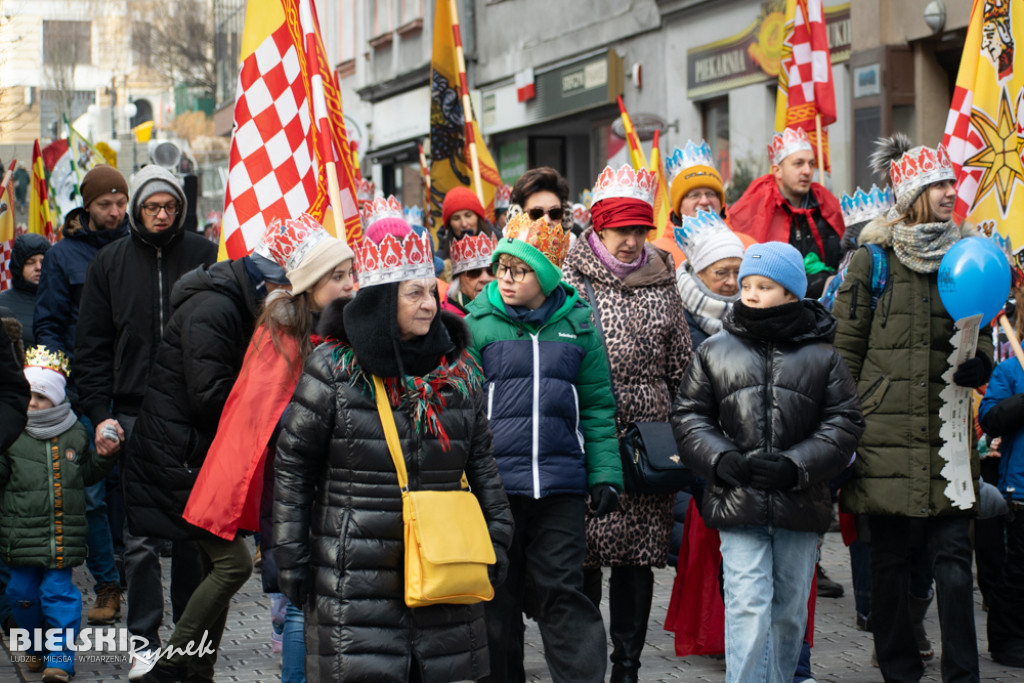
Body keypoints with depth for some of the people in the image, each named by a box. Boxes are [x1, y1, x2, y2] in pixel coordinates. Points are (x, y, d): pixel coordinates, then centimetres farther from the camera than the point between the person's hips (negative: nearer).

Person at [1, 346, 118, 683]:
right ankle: (35, 648, 30)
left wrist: (106, 456, 3)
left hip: (63, 537, 0)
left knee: (59, 592, -3)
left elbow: (89, 474, 18)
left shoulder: (76, 434, 6)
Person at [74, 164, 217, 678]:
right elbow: (91, 347, 8)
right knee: (140, 535, -2)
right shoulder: (110, 263, 7)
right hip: (135, 415, 0)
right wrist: (100, 413, -2)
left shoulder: (205, 256, 3)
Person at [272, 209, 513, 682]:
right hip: (356, 580, -4)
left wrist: (496, 537, 11)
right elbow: (294, 464, 0)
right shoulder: (334, 367, -3)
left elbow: (481, 464, 17)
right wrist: (292, 555, -3)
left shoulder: (459, 369, 9)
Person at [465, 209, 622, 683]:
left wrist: (604, 474, 1)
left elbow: (597, 407, 9)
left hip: (560, 484, 0)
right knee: (496, 594, 8)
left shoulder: (577, 324, 6)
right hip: (493, 481, 0)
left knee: (563, 591, 1)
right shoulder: (479, 324, 1)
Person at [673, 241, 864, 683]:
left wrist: (795, 465, -11)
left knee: (790, 610, 12)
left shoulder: (821, 356, 4)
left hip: (800, 505, 1)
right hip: (737, 502, -1)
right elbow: (688, 415, 8)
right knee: (747, 608, -10)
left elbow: (844, 423, 1)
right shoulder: (715, 351, 6)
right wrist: (720, 459, -9)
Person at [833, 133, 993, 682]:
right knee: (890, 561, 5)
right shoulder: (871, 262, 0)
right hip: (886, 434, -2)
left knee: (953, 558, -3)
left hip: (947, 438, 3)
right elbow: (845, 351, 1)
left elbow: (982, 341, 18)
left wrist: (976, 361, -6)